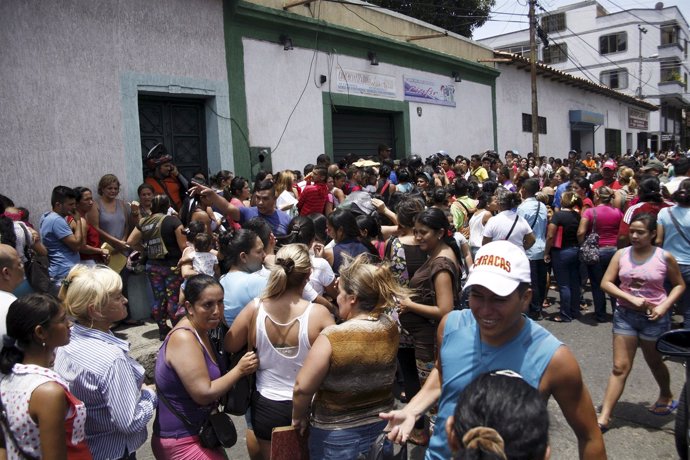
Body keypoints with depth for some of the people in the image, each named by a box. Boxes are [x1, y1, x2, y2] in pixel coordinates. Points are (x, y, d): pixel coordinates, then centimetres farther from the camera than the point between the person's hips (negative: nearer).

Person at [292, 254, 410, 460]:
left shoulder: (333, 338, -26)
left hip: (338, 435, -5)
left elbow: (302, 388, -20)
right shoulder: (390, 327, -9)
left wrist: (298, 417, -1)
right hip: (382, 424, 5)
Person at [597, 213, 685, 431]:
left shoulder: (664, 257, -8)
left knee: (654, 362, 20)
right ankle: (604, 417, 3)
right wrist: (631, 298, -18)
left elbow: (679, 285, 3)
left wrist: (664, 306, -11)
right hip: (625, 315, 1)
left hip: (654, 318, -1)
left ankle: (666, 397, 51)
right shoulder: (621, 254, -4)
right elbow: (606, 283, -6)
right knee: (620, 367, 1)